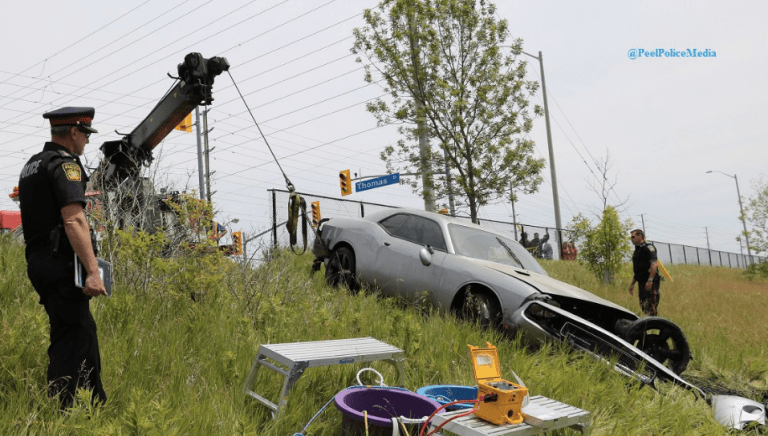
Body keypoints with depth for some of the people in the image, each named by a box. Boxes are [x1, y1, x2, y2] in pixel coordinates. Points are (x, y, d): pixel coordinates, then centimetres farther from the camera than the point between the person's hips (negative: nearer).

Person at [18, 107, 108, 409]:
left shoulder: (32, 165, 18)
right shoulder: (65, 164, -12)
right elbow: (74, 220, -24)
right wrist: (93, 270, -28)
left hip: (38, 260, 10)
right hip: (62, 263, -10)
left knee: (84, 329, 17)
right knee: (70, 338, -5)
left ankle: (97, 404, 25)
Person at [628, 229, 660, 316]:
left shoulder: (648, 248, -7)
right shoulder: (637, 250, 21)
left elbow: (654, 264, -19)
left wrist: (649, 281, -27)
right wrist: (632, 284, 24)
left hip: (650, 283, -9)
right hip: (642, 283, 9)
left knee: (651, 307, -11)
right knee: (643, 306, 8)